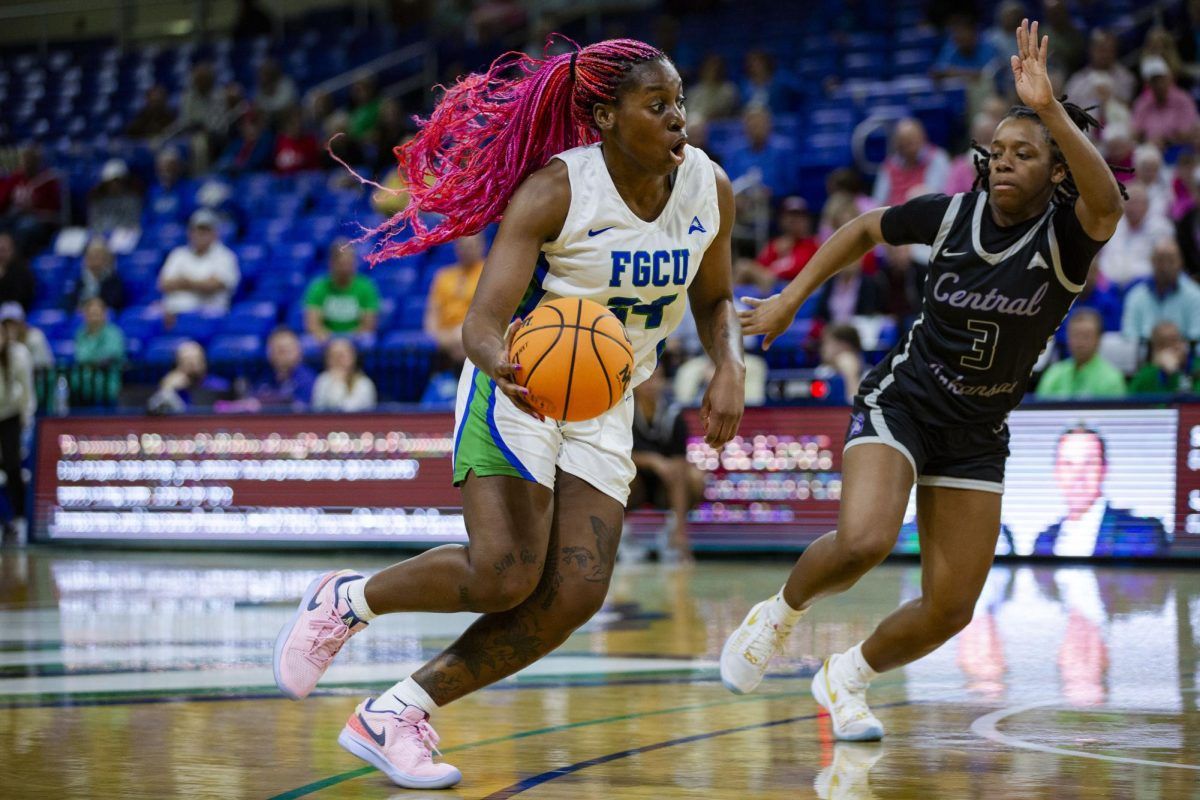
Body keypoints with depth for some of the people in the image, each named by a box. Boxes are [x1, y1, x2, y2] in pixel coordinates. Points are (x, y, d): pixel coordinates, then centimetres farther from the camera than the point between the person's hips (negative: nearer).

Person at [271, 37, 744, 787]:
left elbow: (715, 300, 12)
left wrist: (730, 369, -9)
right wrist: (500, 360, -48)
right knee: (503, 574, -22)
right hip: (521, 388, -6)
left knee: (574, 595, -10)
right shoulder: (554, 190, -20)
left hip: (605, 406, 6)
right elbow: (484, 319, -24)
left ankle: (394, 716, 0)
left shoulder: (709, 188, -5)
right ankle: (343, 600, 6)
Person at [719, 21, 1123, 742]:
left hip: (978, 436, 1)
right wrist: (791, 299, 9)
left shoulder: (1066, 237, -15)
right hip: (900, 404, -1)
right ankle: (782, 614, 3)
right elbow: (865, 229, 12)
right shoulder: (953, 213, -8)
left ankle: (847, 678, 30)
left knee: (951, 611, 2)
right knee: (864, 541, -28)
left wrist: (1050, 108, -51)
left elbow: (1108, 203, -40)